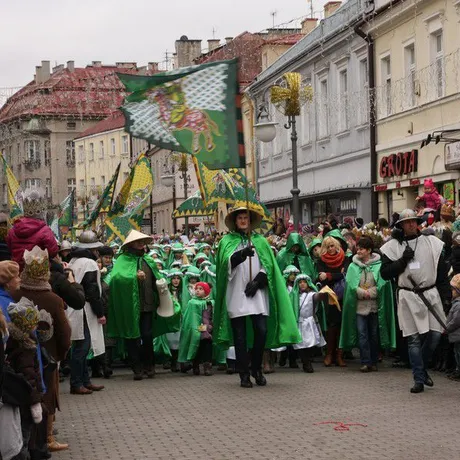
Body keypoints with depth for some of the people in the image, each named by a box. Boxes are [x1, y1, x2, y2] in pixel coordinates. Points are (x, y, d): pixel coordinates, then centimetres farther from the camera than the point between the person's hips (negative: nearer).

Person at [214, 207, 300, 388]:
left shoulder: (260, 241, 16)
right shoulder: (227, 241, 10)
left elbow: (268, 265, 10)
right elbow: (227, 262, -8)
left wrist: (257, 282, -6)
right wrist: (242, 254, -27)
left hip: (257, 293, 1)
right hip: (236, 294, -1)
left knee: (262, 331, -7)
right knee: (239, 335, -1)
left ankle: (256, 368, 11)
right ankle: (244, 374, 5)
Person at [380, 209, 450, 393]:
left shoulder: (432, 242, 8)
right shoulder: (393, 246, 3)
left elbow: (442, 271, 12)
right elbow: (385, 273, -1)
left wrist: (446, 293, 5)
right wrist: (403, 260, -12)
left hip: (431, 294, 2)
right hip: (408, 297, -2)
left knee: (435, 334, -1)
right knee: (414, 339, -2)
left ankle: (423, 369, 23)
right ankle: (419, 380, 4)